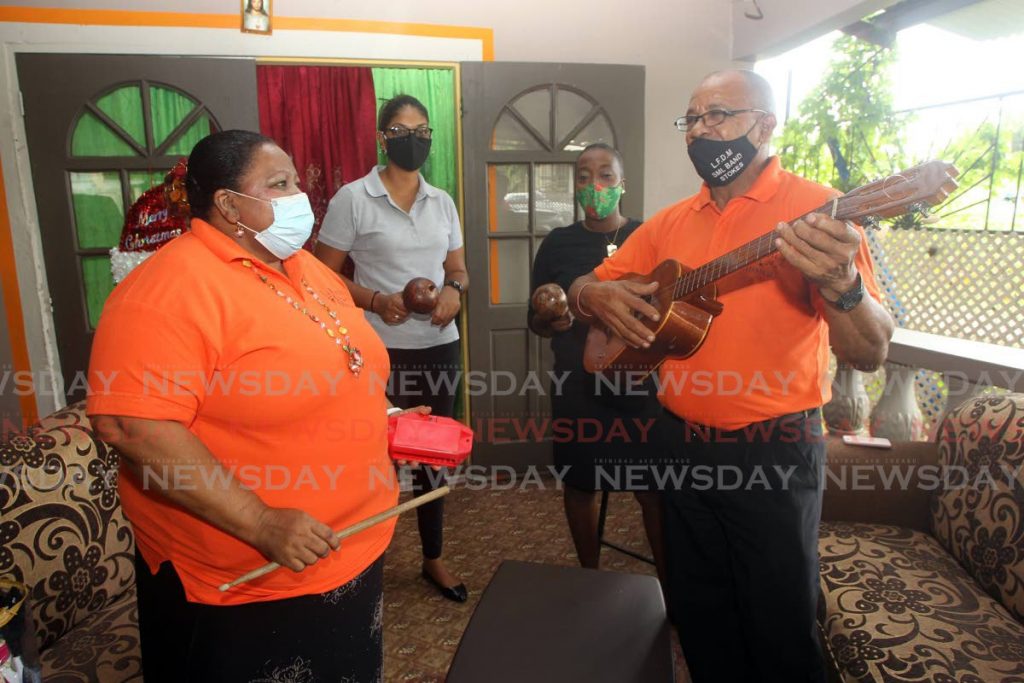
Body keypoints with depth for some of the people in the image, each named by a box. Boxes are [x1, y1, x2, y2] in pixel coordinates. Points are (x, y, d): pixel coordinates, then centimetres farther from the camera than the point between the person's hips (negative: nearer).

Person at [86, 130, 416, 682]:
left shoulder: (306, 268, 6)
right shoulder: (169, 290, -21)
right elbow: (131, 425, -30)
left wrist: (380, 424, 3)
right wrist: (260, 523, -29)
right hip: (243, 582, -8)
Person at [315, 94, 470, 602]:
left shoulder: (442, 202, 10)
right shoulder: (352, 198, -5)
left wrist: (454, 290, -7)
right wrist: (374, 301, -20)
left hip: (439, 345, 5)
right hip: (380, 350, -5)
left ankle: (433, 558, 33)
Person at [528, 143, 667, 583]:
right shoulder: (558, 243, 4)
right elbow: (535, 321, 8)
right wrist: (549, 320, -14)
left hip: (642, 387, -1)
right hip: (577, 389, 2)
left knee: (654, 489, 2)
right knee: (579, 485, 12)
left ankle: (667, 582, 24)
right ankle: (591, 580, 34)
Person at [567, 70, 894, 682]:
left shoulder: (815, 210, -10)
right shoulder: (672, 222, 6)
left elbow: (870, 354, -16)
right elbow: (585, 289, 9)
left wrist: (839, 285, -37)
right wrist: (598, 296, -14)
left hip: (774, 455, -4)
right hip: (686, 444, 5)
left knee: (780, 633, 13)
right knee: (699, 619, 21)